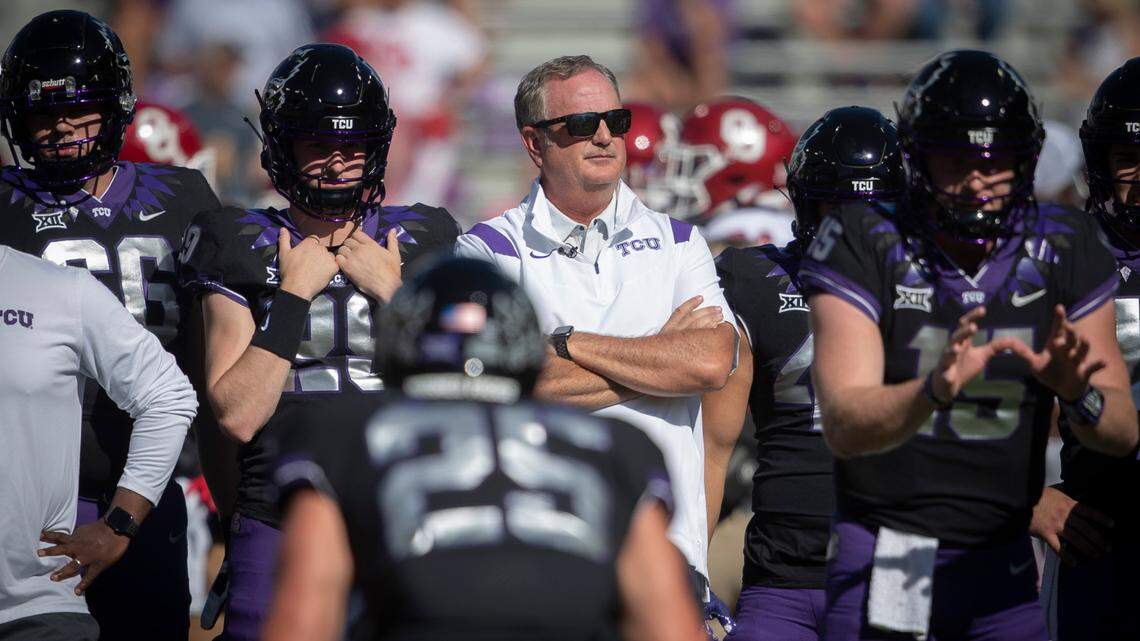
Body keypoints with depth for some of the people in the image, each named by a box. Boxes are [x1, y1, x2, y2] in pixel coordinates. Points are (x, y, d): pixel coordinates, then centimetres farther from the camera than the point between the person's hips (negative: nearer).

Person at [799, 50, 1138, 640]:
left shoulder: (1063, 251, 0)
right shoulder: (865, 244, -10)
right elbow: (844, 425, -20)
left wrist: (1076, 390, -25)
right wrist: (936, 390, -40)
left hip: (1001, 567, 3)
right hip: (883, 557, -3)